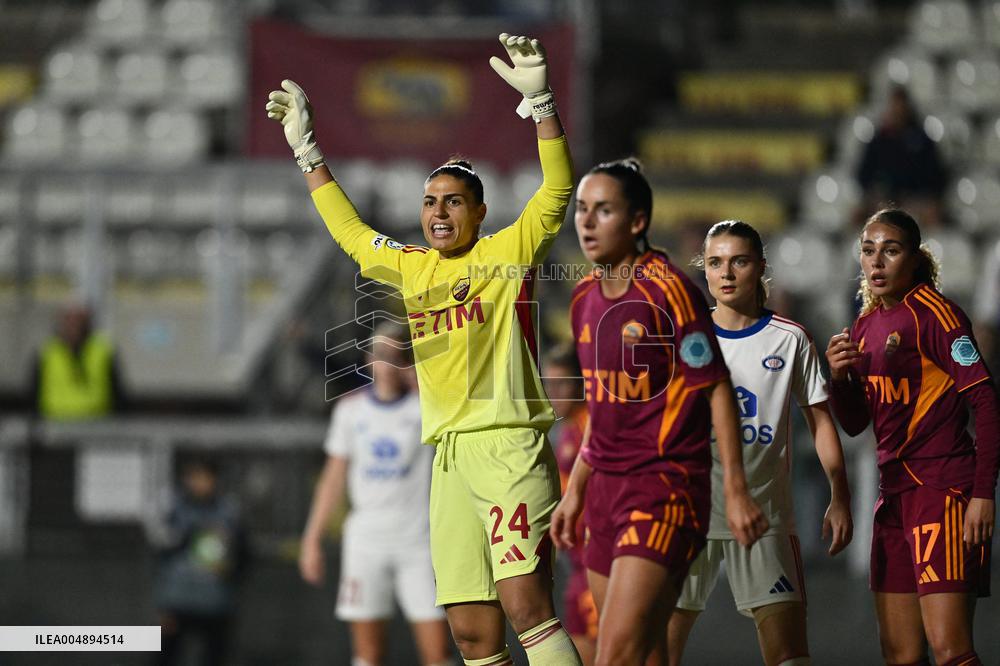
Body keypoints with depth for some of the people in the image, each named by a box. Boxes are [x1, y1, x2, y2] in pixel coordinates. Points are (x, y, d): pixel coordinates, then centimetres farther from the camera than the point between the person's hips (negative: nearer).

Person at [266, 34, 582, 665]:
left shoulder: (508, 253, 4)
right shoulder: (410, 266, 20)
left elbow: (558, 190, -8)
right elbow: (350, 232, 36)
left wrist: (540, 99, -18)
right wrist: (306, 149, 37)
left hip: (509, 445, -6)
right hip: (449, 454, 6)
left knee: (525, 604, -20)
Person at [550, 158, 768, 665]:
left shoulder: (669, 291, -12)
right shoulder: (585, 297, 11)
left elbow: (717, 391, -9)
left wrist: (736, 490, -13)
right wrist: (575, 491, 21)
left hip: (666, 489, -8)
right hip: (606, 487, 8)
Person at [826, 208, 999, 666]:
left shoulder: (935, 314, -8)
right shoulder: (866, 326, 15)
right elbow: (855, 423, 20)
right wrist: (839, 375, 0)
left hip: (944, 488, -8)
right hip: (895, 490, 8)